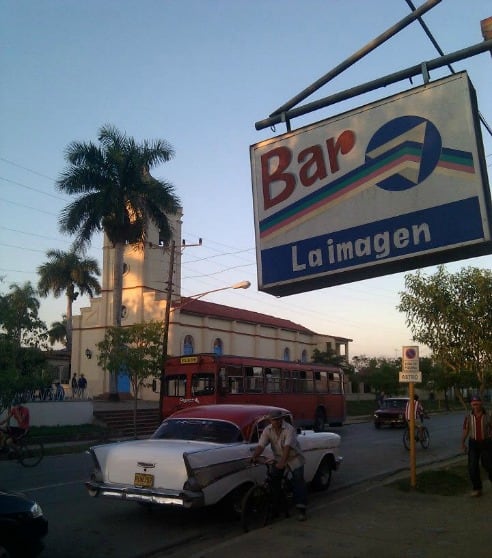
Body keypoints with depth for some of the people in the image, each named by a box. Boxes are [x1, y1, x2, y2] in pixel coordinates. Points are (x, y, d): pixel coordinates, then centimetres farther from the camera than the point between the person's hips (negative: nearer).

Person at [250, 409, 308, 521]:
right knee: (274, 481, 1)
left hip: (294, 458, -4)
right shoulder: (267, 430, -14)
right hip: (278, 458, 4)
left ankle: (301, 510, -7)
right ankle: (274, 508, 15)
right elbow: (261, 445, -23)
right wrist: (254, 457, -40)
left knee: (298, 480, -11)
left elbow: (287, 447, -39)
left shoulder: (289, 429, -28)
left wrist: (282, 462, -50)